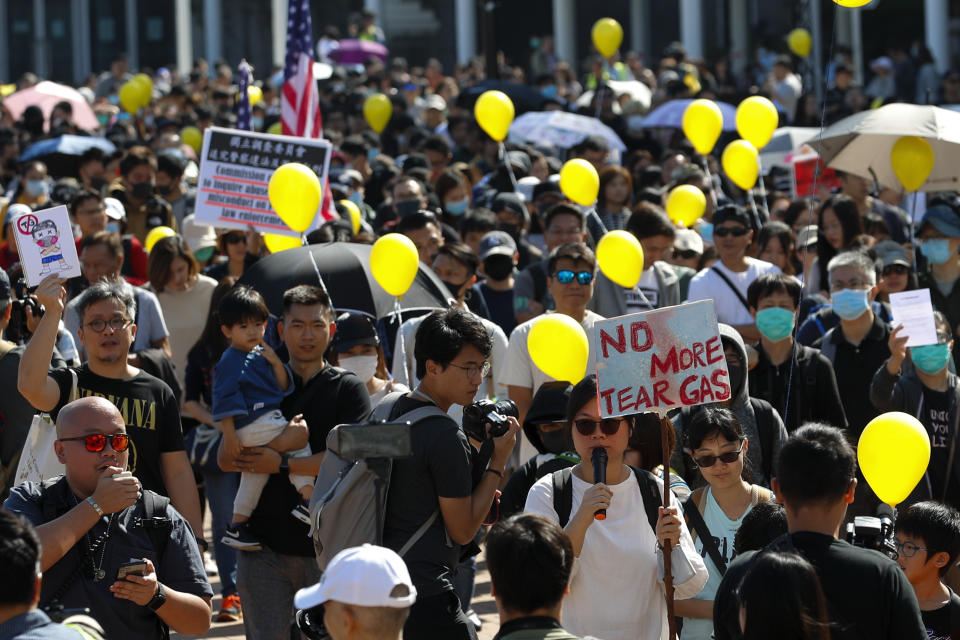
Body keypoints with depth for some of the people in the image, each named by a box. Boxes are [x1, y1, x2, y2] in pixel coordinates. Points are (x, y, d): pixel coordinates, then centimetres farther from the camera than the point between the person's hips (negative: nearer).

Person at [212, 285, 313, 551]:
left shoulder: (261, 355, 16)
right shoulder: (230, 361, -9)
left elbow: (283, 387, 14)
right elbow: (225, 399, -14)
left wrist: (276, 364, -4)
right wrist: (229, 433, -19)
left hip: (269, 418, 9)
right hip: (251, 426, -9)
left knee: (255, 470, 16)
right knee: (299, 441, -15)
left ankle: (237, 527, 25)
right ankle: (308, 499, -17)